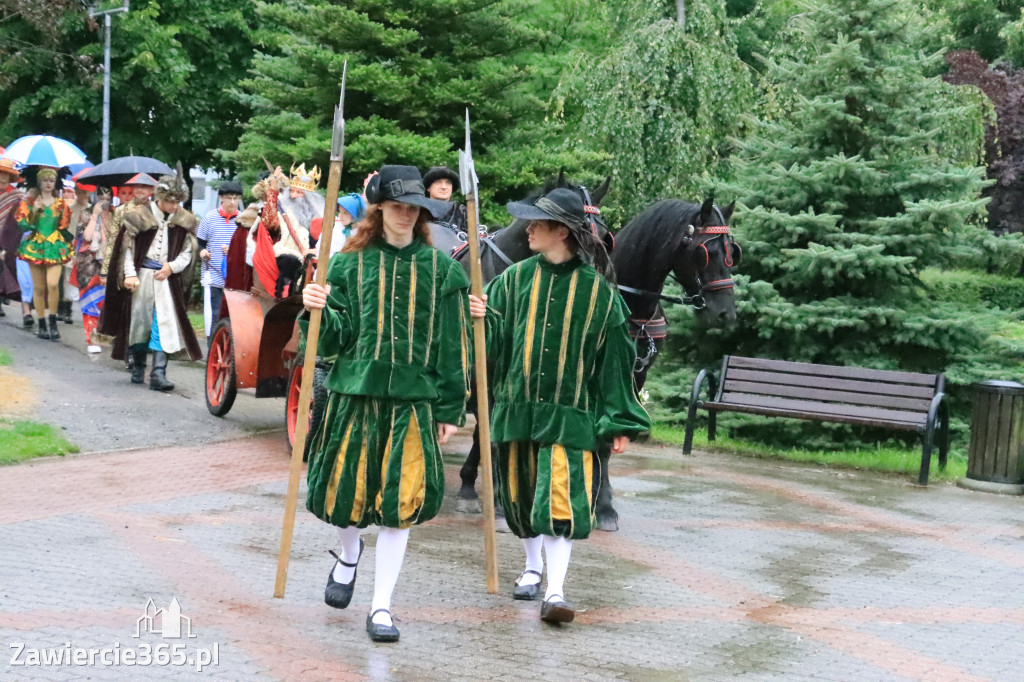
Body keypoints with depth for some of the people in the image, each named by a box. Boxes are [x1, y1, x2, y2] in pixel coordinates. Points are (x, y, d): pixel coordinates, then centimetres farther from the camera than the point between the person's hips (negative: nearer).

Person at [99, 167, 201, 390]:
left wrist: (172, 266, -10)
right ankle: (138, 368, 27)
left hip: (167, 278, 1)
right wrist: (130, 274, -9)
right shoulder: (140, 215, -3)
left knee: (164, 323, -9)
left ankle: (158, 374, -11)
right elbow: (127, 246, -1)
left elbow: (188, 252, 7)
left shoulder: (183, 221, 3)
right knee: (139, 321, 9)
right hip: (141, 276, -1)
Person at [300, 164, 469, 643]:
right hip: (355, 392, 1)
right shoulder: (350, 264, 5)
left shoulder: (441, 270, 4)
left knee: (401, 502, -3)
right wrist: (319, 311, -17)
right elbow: (335, 337, 4)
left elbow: (452, 346, 5)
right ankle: (348, 555, 42)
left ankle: (381, 607, 8)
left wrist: (451, 410, 2)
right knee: (347, 491, 6)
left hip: (414, 398, -1)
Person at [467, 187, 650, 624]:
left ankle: (555, 591, -10)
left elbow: (614, 358, 0)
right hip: (516, 406, 4)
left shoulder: (597, 290, -3)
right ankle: (533, 567, 35)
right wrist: (482, 319, -19)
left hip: (569, 412, -3)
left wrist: (620, 422, -1)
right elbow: (495, 342, 4)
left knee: (561, 498, -12)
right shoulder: (515, 280, 5)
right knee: (521, 494, 13)